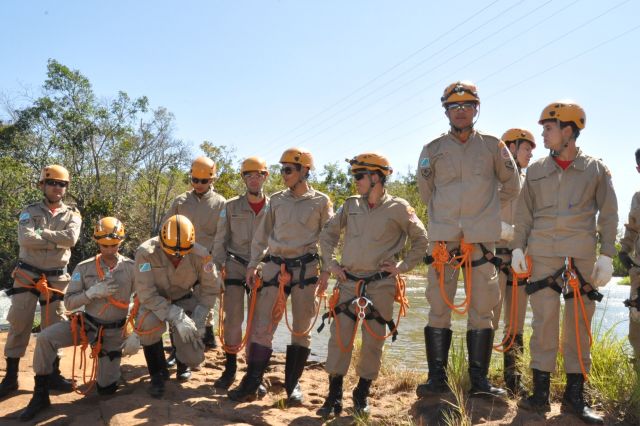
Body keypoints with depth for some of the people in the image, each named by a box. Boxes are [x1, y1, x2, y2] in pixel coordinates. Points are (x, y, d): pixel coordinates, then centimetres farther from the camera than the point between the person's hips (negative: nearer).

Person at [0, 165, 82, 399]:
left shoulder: (72, 215, 4)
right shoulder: (30, 211, 2)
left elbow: (70, 238, -16)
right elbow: (25, 239, -17)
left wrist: (40, 233, -13)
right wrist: (56, 240, -16)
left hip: (56, 278, 1)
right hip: (27, 275, -1)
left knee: (54, 326, 8)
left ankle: (53, 374, 19)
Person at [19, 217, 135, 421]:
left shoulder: (131, 268, -10)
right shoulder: (84, 267, -5)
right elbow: (69, 302, -6)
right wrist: (92, 292, -24)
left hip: (113, 331, -1)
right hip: (86, 323, 1)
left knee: (106, 388, 0)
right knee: (45, 337, -25)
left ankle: (110, 358, 35)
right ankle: (41, 394, -8)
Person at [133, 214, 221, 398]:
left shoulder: (200, 255, -22)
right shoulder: (146, 253, -29)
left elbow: (210, 289, -9)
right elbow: (146, 294, -29)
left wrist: (198, 321, -18)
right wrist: (177, 317, -37)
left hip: (186, 300, 1)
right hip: (154, 301, -1)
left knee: (194, 357, -12)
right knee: (148, 323, -37)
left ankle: (182, 362, 30)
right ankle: (158, 374, -8)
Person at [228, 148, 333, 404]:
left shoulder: (321, 202, 0)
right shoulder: (276, 200, 9)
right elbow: (262, 235, 12)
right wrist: (253, 264, 7)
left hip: (306, 269, -2)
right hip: (275, 267, 2)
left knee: (301, 329, 7)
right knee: (262, 326, 1)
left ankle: (292, 384, 20)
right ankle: (251, 384, 10)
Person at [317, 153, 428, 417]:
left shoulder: (398, 208, -4)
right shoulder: (351, 205, 7)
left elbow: (421, 240, 4)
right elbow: (327, 233, 17)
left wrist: (403, 267, -3)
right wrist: (331, 263, 8)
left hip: (380, 286, -3)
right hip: (348, 283, 3)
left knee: (373, 343, 7)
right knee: (339, 339, 2)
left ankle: (362, 395, 24)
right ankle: (334, 398, 14)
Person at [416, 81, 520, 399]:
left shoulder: (493, 146, 7)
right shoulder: (432, 150, 7)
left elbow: (511, 186, 17)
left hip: (481, 240, 0)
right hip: (443, 238, 0)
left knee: (481, 310, 3)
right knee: (439, 308, 2)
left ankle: (479, 380, 13)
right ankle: (437, 378, 10)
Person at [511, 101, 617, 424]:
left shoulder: (595, 169, 6)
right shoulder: (536, 170, 10)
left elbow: (608, 215, 4)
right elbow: (524, 214, 10)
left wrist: (607, 256, -2)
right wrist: (518, 247, 1)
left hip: (583, 257, 0)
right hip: (543, 255, 1)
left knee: (579, 324, 5)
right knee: (544, 321, -1)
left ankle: (574, 396, 16)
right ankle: (541, 393, 8)